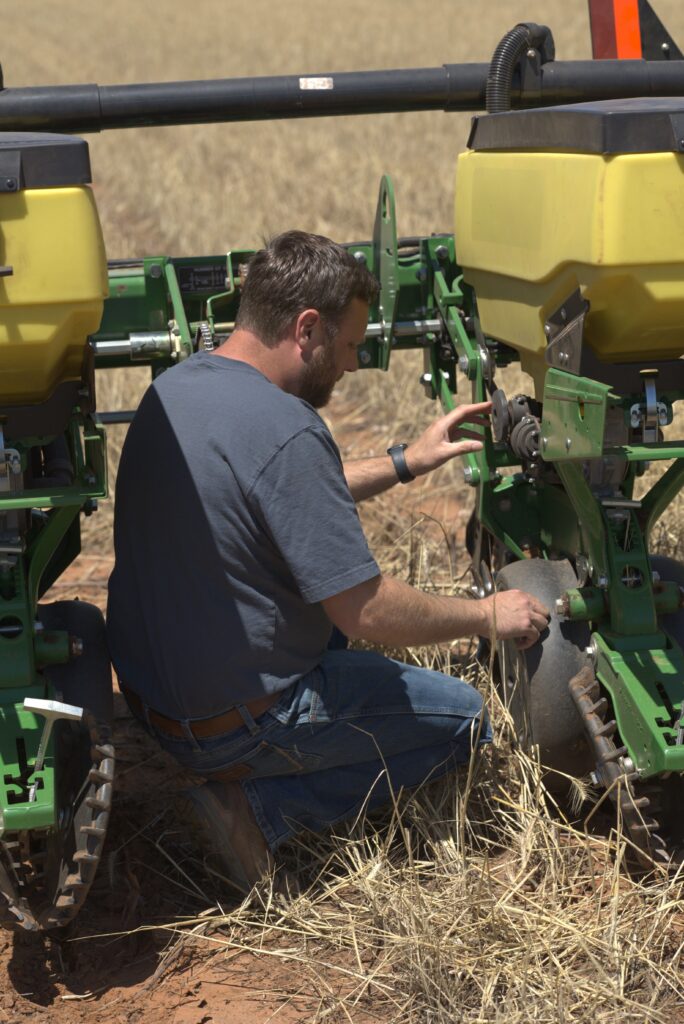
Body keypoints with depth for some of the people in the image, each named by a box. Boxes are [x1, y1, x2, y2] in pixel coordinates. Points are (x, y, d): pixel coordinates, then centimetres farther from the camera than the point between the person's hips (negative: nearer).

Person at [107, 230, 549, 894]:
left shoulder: (175, 386, 3)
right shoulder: (283, 429, -26)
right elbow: (368, 613, -22)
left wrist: (406, 463, 21)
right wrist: (489, 616, -7)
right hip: (237, 723, -9)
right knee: (466, 718, 7)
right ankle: (258, 809, -4)